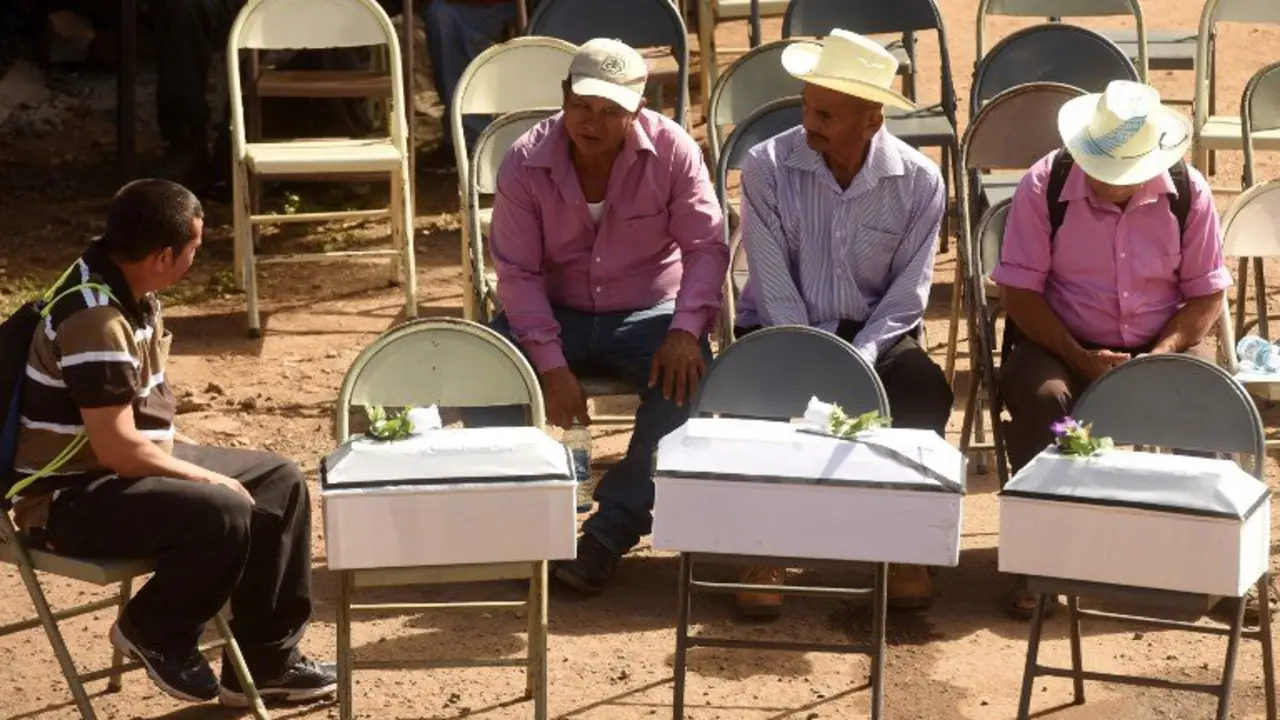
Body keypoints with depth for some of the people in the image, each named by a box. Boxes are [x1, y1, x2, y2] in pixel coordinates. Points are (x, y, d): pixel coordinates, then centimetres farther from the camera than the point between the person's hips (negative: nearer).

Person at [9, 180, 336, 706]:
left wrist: (196, 456, 8)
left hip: (139, 458, 10)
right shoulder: (94, 319, -27)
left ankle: (265, 662, 10)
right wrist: (208, 478, -16)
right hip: (73, 493, -10)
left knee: (281, 483, 6)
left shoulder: (127, 288, 4)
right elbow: (117, 449, -28)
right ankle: (152, 633, -2)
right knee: (224, 517, -31)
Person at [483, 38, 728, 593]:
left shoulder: (672, 150, -13)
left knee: (689, 380, -32)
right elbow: (517, 272, -12)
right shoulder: (524, 162, -12)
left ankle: (613, 529, -21)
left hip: (648, 314, 0)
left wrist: (686, 330, -28)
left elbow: (706, 246, -11)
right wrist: (552, 365, -24)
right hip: (555, 315, 1)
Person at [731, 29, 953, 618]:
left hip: (875, 332, 1)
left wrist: (855, 363, -21)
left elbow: (907, 294, -7)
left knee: (926, 394, -29)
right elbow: (774, 285, -12)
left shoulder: (918, 181, -7)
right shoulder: (767, 166, -10)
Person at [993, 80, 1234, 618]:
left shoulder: (1187, 193, -5)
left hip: (1163, 343, 1)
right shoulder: (1044, 186, -10)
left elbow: (1207, 295, 0)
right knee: (1043, 397, -34)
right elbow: (1020, 292, -10)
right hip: (1061, 344, -1)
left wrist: (1159, 356, -17)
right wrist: (1081, 358, -21)